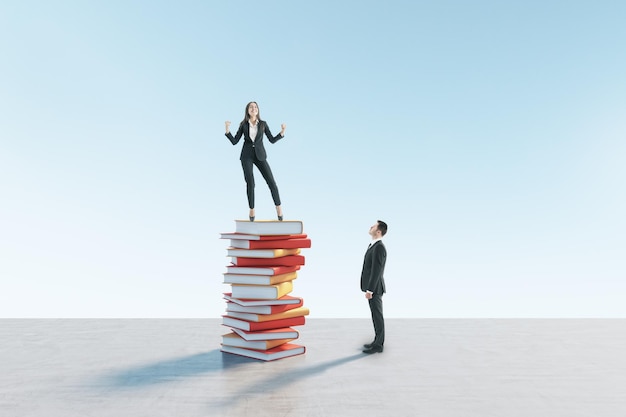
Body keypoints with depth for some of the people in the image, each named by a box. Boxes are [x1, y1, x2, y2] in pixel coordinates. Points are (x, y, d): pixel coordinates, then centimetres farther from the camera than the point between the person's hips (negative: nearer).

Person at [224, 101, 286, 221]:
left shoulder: (263, 124, 4)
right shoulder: (243, 124, 3)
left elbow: (272, 140, 3)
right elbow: (234, 141, 1)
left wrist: (282, 132, -12)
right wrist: (227, 130, -12)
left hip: (260, 155, 0)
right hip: (247, 156, 0)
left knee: (271, 181, -11)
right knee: (250, 183, -10)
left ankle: (278, 207, 1)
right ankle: (252, 209, 5)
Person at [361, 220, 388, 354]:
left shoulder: (379, 247, -20)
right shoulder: (374, 246, 12)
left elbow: (376, 270, -23)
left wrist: (369, 290, -22)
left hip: (374, 288, -10)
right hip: (373, 287, 10)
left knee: (377, 316, -2)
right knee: (376, 315, 15)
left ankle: (378, 345, 6)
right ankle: (378, 341, 24)